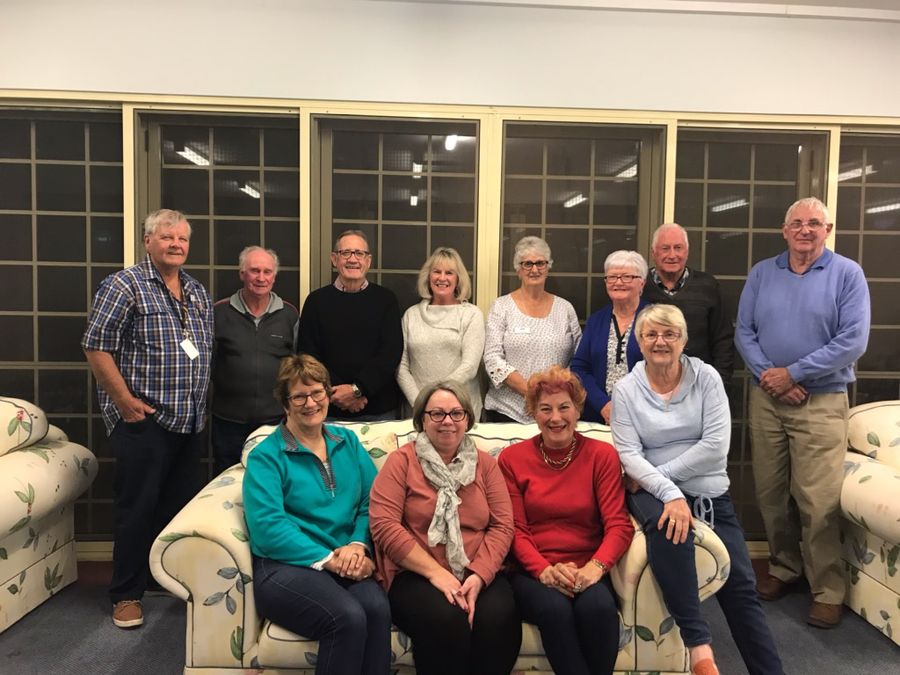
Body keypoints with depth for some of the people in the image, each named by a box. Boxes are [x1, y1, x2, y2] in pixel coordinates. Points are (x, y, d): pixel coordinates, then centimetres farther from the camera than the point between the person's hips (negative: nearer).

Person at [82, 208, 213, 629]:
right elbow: (96, 346, -11)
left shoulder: (198, 293, 14)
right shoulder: (125, 286, -7)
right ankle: (127, 595, 16)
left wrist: (201, 401, 12)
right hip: (143, 420, -6)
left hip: (189, 421, 7)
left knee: (182, 504, 14)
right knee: (137, 508, 1)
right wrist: (125, 401, -14)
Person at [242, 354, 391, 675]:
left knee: (377, 608, -30)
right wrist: (328, 559, -16)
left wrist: (358, 545, -11)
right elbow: (267, 528, -11)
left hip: (346, 563, 4)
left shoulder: (348, 442, 16)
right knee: (348, 618, -31)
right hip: (285, 565, -3)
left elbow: (372, 501, 8)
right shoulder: (265, 456, 1)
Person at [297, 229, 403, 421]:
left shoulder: (386, 299, 3)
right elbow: (307, 355, 0)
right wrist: (337, 394, -12)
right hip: (329, 409, 0)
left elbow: (392, 351, -6)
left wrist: (357, 389, -15)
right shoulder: (317, 301, 4)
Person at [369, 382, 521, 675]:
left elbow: (502, 525, 4)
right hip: (416, 574, -2)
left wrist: (479, 575, -13)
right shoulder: (401, 461, 1)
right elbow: (384, 525, -9)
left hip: (478, 575, 3)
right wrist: (435, 573, -15)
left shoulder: (484, 463, 11)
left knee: (500, 617, -28)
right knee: (447, 620, -33)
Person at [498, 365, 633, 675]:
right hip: (533, 571, 0)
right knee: (555, 609, -33)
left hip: (585, 571, 1)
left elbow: (619, 525, -3)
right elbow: (515, 529, 1)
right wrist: (544, 570, -18)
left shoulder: (602, 455, 4)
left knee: (598, 607, -32)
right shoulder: (512, 458, 5)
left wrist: (596, 567, -23)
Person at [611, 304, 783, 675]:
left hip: (709, 491, 2)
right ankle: (698, 643, -29)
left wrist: (656, 473, -13)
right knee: (668, 525, -35)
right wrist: (669, 493, -24)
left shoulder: (706, 378, 0)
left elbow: (716, 446, -10)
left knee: (741, 585, -5)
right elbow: (629, 455, -9)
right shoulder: (626, 389, 0)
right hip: (654, 492, -2)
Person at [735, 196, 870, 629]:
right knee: (770, 493, 10)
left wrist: (793, 374, -13)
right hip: (766, 399, 4)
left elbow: (853, 341, -10)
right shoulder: (761, 274, 9)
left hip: (821, 402, -3)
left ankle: (827, 591, 9)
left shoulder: (847, 274, 0)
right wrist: (768, 375, -11)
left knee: (818, 501, -5)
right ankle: (784, 566, 28)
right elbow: (744, 332, 4)